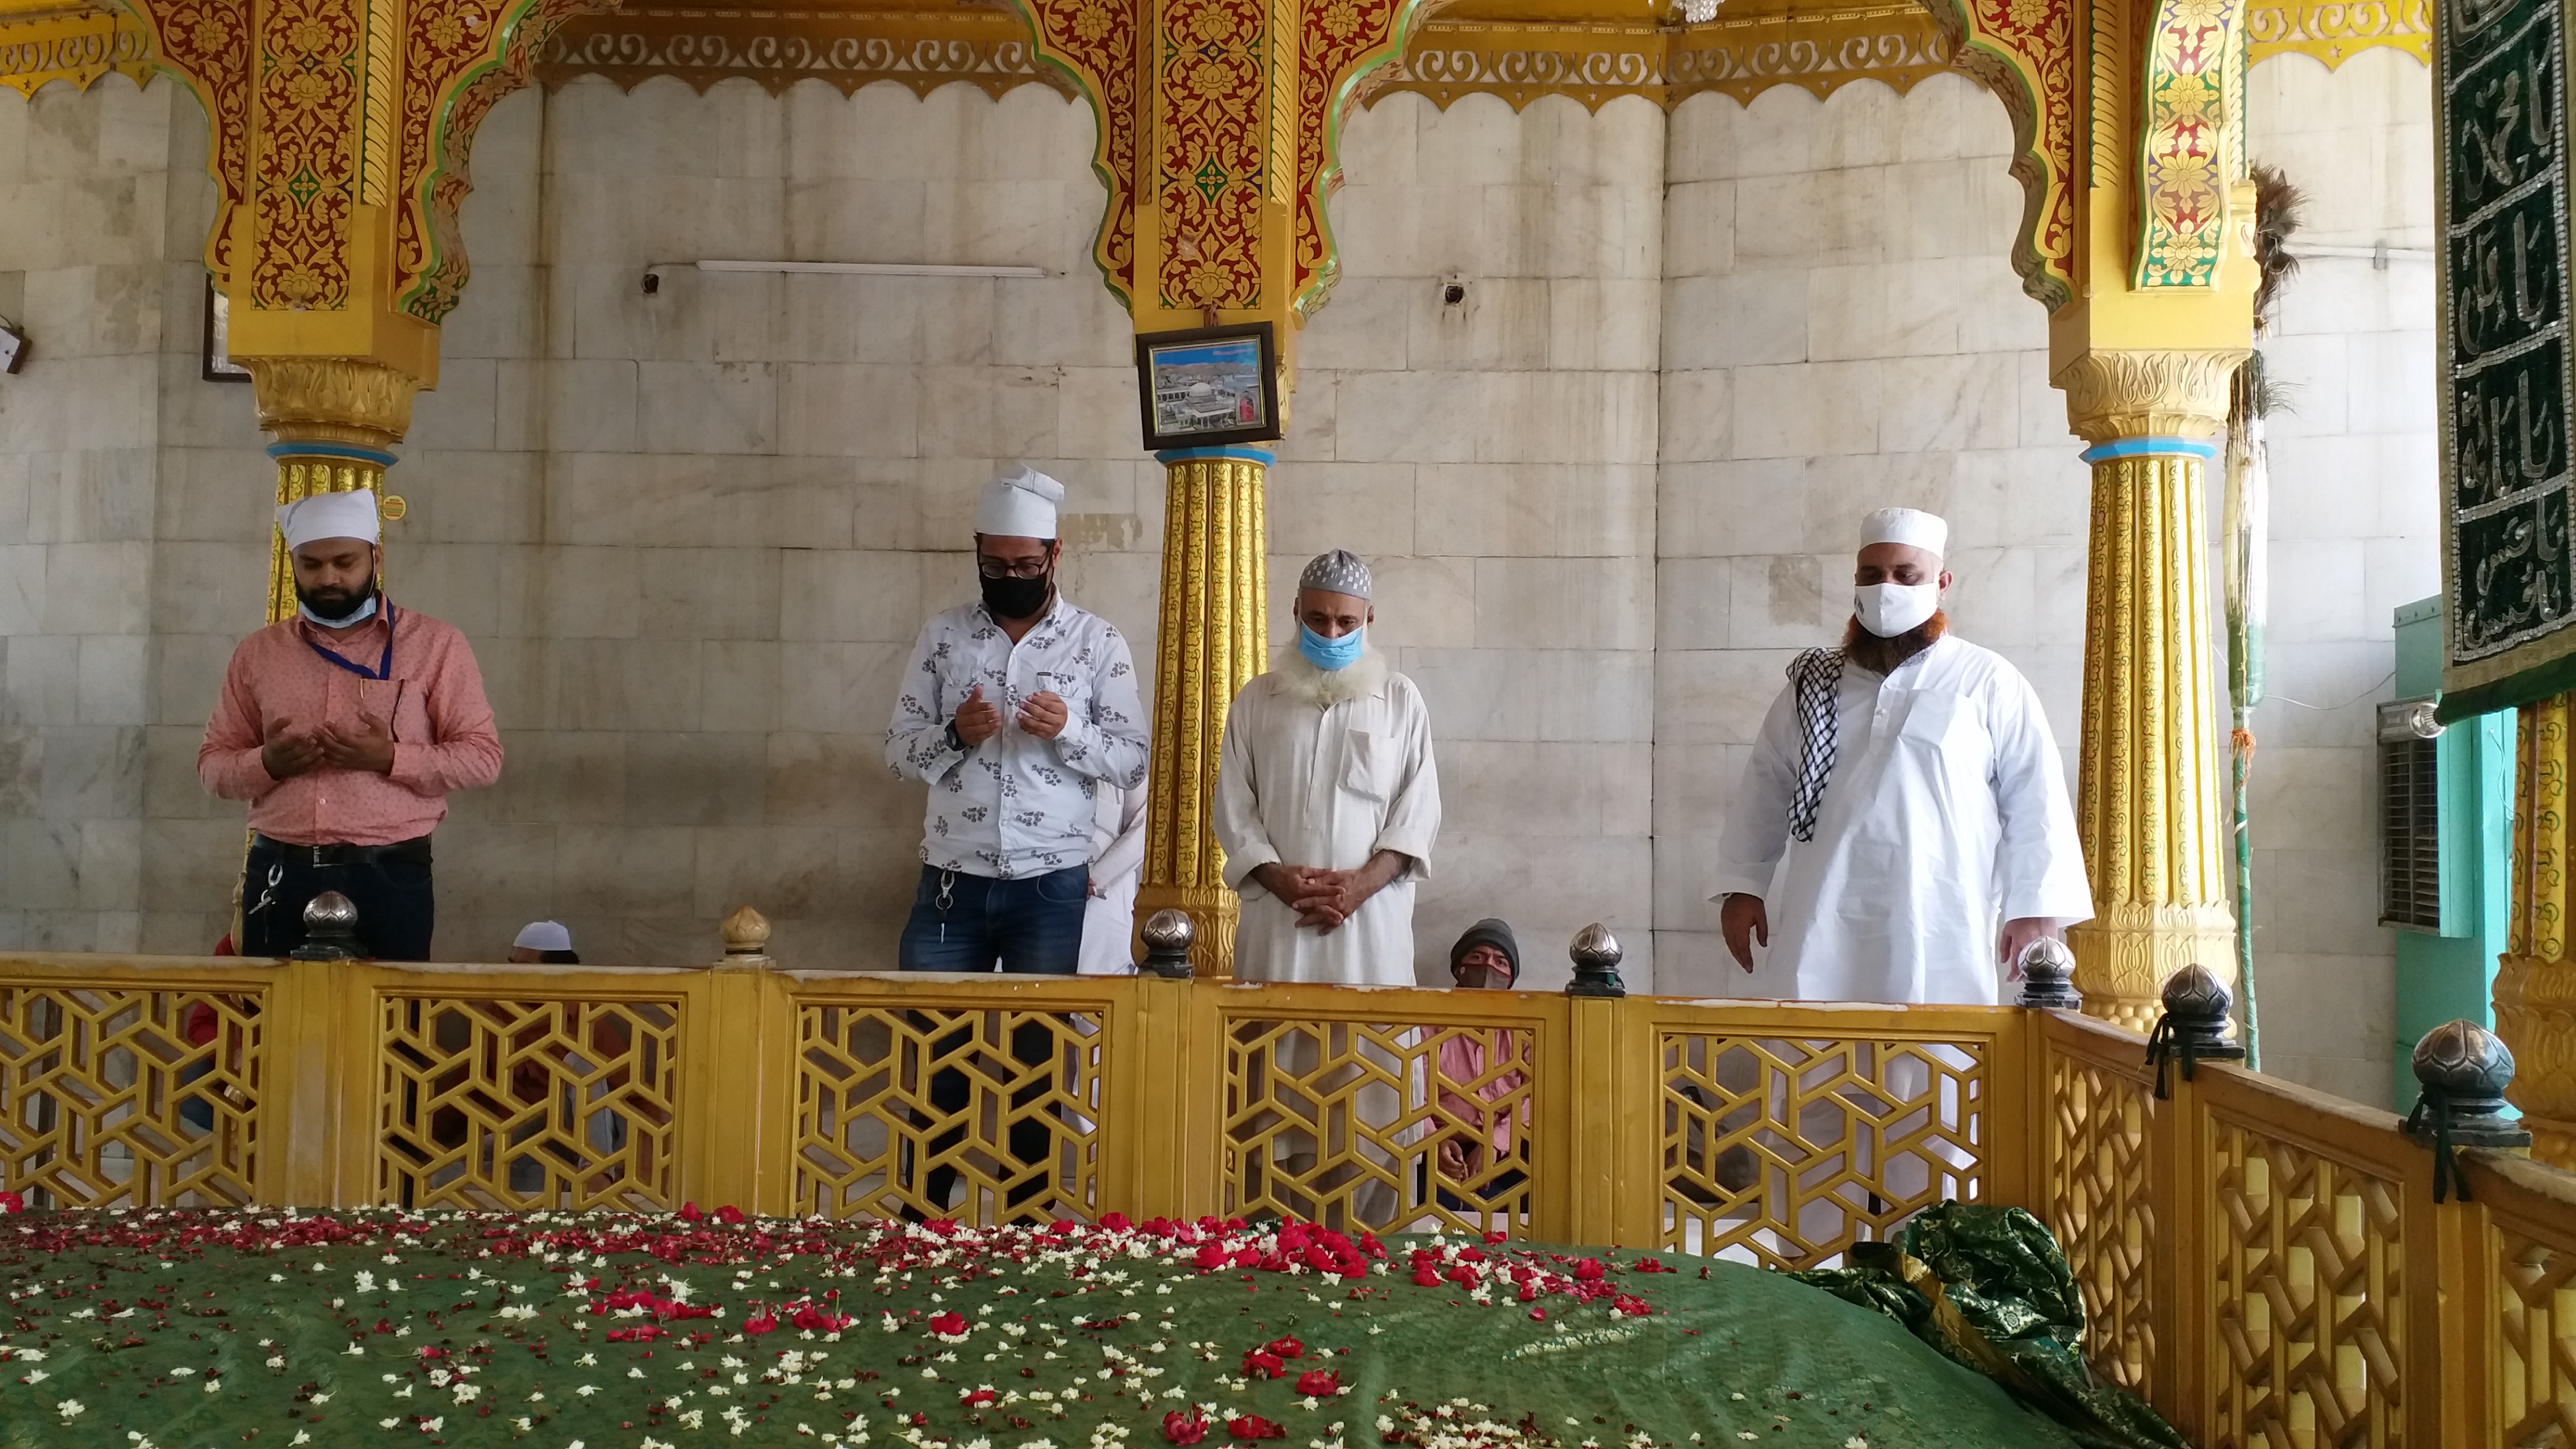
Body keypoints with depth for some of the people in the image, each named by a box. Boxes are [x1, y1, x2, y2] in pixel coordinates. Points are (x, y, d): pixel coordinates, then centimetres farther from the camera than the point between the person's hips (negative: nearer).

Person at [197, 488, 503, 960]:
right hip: (279, 875, 3)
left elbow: (483, 756, -1)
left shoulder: (436, 645, 3)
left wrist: (391, 758, -16)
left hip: (389, 876, -3)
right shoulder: (258, 652, 12)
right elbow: (213, 763, 14)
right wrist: (267, 763, -9)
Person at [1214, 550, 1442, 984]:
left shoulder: (1402, 701, 7)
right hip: (1278, 920, 1)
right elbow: (1233, 807, 6)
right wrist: (1277, 878, -10)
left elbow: (1419, 812, 3)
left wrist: (1363, 883, -11)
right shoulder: (1255, 701, 10)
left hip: (1371, 921, -1)